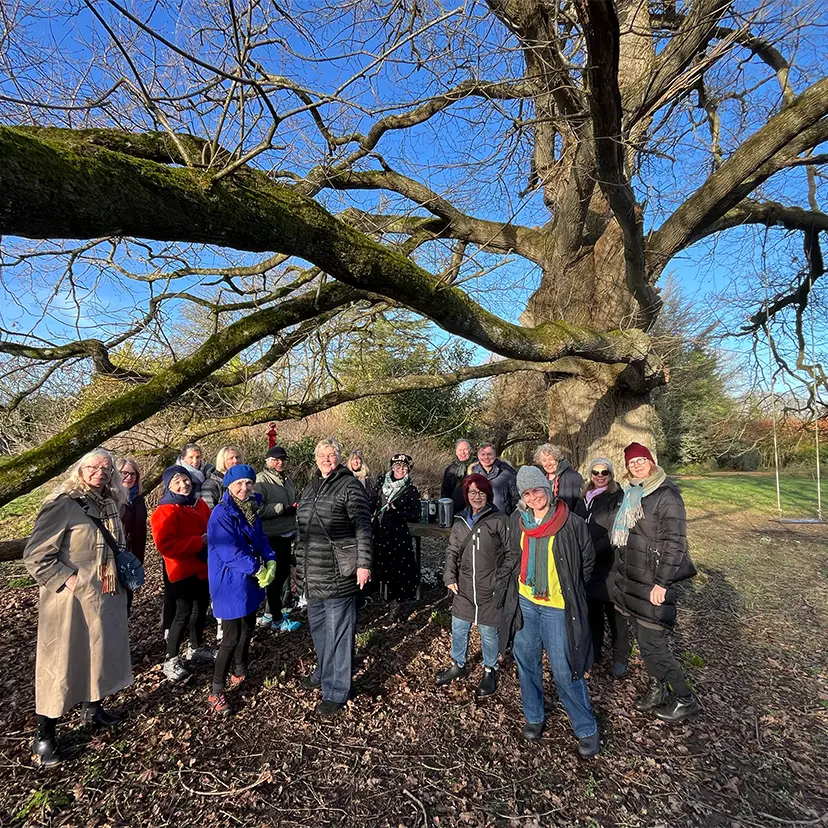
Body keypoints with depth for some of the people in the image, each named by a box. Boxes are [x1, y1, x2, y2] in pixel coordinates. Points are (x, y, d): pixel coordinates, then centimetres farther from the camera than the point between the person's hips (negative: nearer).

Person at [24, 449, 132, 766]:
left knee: (100, 652, 20)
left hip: (106, 597, 7)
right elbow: (35, 555, -16)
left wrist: (121, 573, 9)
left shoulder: (110, 503, 6)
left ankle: (93, 707, 41)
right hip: (71, 599, -7)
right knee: (61, 662, 4)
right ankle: (44, 735, 22)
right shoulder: (63, 504, -16)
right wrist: (66, 580, -19)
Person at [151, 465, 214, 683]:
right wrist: (199, 542, -25)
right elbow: (165, 545, -25)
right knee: (183, 614, -1)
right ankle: (171, 661, 15)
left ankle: (197, 648, 39)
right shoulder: (165, 511, -17)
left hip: (203, 567, 8)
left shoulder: (199, 504, 7)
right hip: (183, 571, -8)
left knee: (201, 608, 20)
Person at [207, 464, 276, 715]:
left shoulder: (251, 509, 6)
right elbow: (230, 551, -25)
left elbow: (261, 539, 7)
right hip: (230, 582, -8)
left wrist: (271, 561, -10)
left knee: (247, 629, 20)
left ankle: (240, 673, 41)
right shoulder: (221, 514, -20)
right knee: (232, 636, -4)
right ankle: (216, 693, 9)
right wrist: (257, 569, -20)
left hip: (249, 581, 8)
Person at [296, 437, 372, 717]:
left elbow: (363, 526, -15)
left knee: (337, 631, 2)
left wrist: (363, 563, -22)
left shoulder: (350, 485, -10)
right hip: (312, 573, 8)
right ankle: (324, 672, 42)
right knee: (317, 625, 21)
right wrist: (299, 564, 21)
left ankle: (335, 692, 15)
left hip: (338, 573, -8)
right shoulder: (311, 487, 14)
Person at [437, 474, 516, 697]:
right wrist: (450, 577, 0)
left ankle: (490, 671, 32)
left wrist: (501, 580, -10)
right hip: (464, 588, 5)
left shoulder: (498, 520, -9)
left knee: (488, 632, 8)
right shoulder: (460, 522, 6)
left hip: (490, 591, -4)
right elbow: (452, 552, 11)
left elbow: (511, 553, -5)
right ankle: (458, 665, 38)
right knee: (458, 628, 15)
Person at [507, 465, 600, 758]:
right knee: (527, 660, 16)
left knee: (564, 671, 1)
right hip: (525, 602, 5)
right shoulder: (518, 521, -2)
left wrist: (571, 591, 3)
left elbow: (587, 561, -2)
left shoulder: (571, 523, -15)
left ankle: (587, 729, 24)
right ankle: (534, 717, 37)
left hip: (558, 607, -4)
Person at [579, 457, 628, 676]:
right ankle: (593, 651, 33)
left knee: (614, 612, 7)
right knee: (592, 609, 16)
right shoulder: (585, 498, 8)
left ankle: (620, 657, 24)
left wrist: (594, 550, -21)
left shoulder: (618, 499, -11)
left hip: (610, 564, -5)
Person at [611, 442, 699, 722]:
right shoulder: (632, 494, 11)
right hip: (632, 579, 7)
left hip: (652, 583, -7)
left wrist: (662, 583, -19)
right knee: (645, 639, 15)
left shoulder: (667, 495, -13)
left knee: (653, 644, -2)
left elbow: (674, 542, -17)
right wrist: (622, 573, 19)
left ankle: (685, 699, 16)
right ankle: (657, 688, 32)